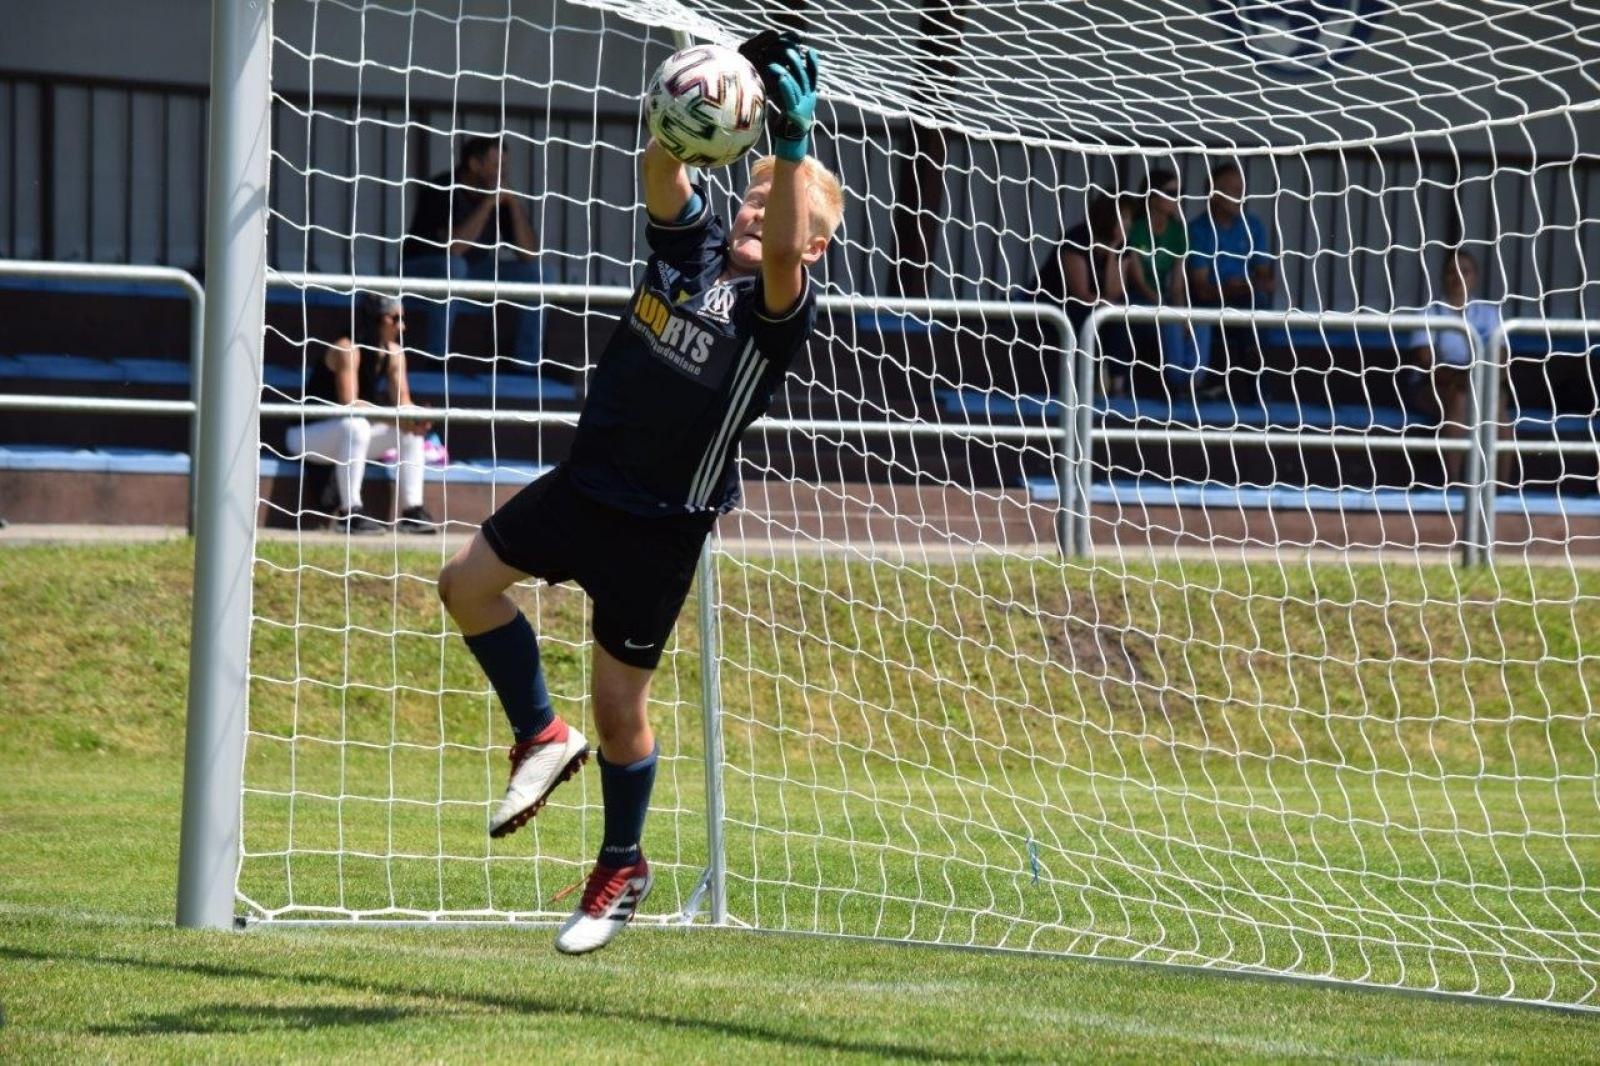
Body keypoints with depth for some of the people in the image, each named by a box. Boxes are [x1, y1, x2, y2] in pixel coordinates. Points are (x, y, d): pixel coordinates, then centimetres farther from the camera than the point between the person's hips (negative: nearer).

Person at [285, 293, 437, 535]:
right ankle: (349, 513, -38)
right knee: (355, 426, -37)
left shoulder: (393, 353, 2)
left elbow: (403, 401, -2)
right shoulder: (347, 350, -22)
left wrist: (414, 419, -26)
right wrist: (397, 419, -36)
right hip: (307, 434, -8)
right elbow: (349, 404, -31)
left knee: (411, 430, -2)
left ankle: (412, 511, -5)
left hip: (346, 436, 8)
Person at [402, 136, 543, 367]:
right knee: (453, 265, -38)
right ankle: (435, 362, -36)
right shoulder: (441, 190, -21)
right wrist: (489, 204, -30)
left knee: (533, 272, -10)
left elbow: (529, 255, -9)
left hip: (473, 273, 6)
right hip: (422, 269, -6)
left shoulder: (499, 195, -4)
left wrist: (514, 204, -17)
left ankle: (528, 364, -9)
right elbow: (453, 247, -35)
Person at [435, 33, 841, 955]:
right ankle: (543, 739, 24)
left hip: (664, 525, -6)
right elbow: (662, 170, -14)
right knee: (469, 582, 7)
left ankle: (623, 867, 22)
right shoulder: (693, 242, 1)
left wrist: (796, 142, -42)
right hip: (587, 486, 6)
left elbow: (783, 250, -37)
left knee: (619, 701, 1)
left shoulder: (781, 308, -15)